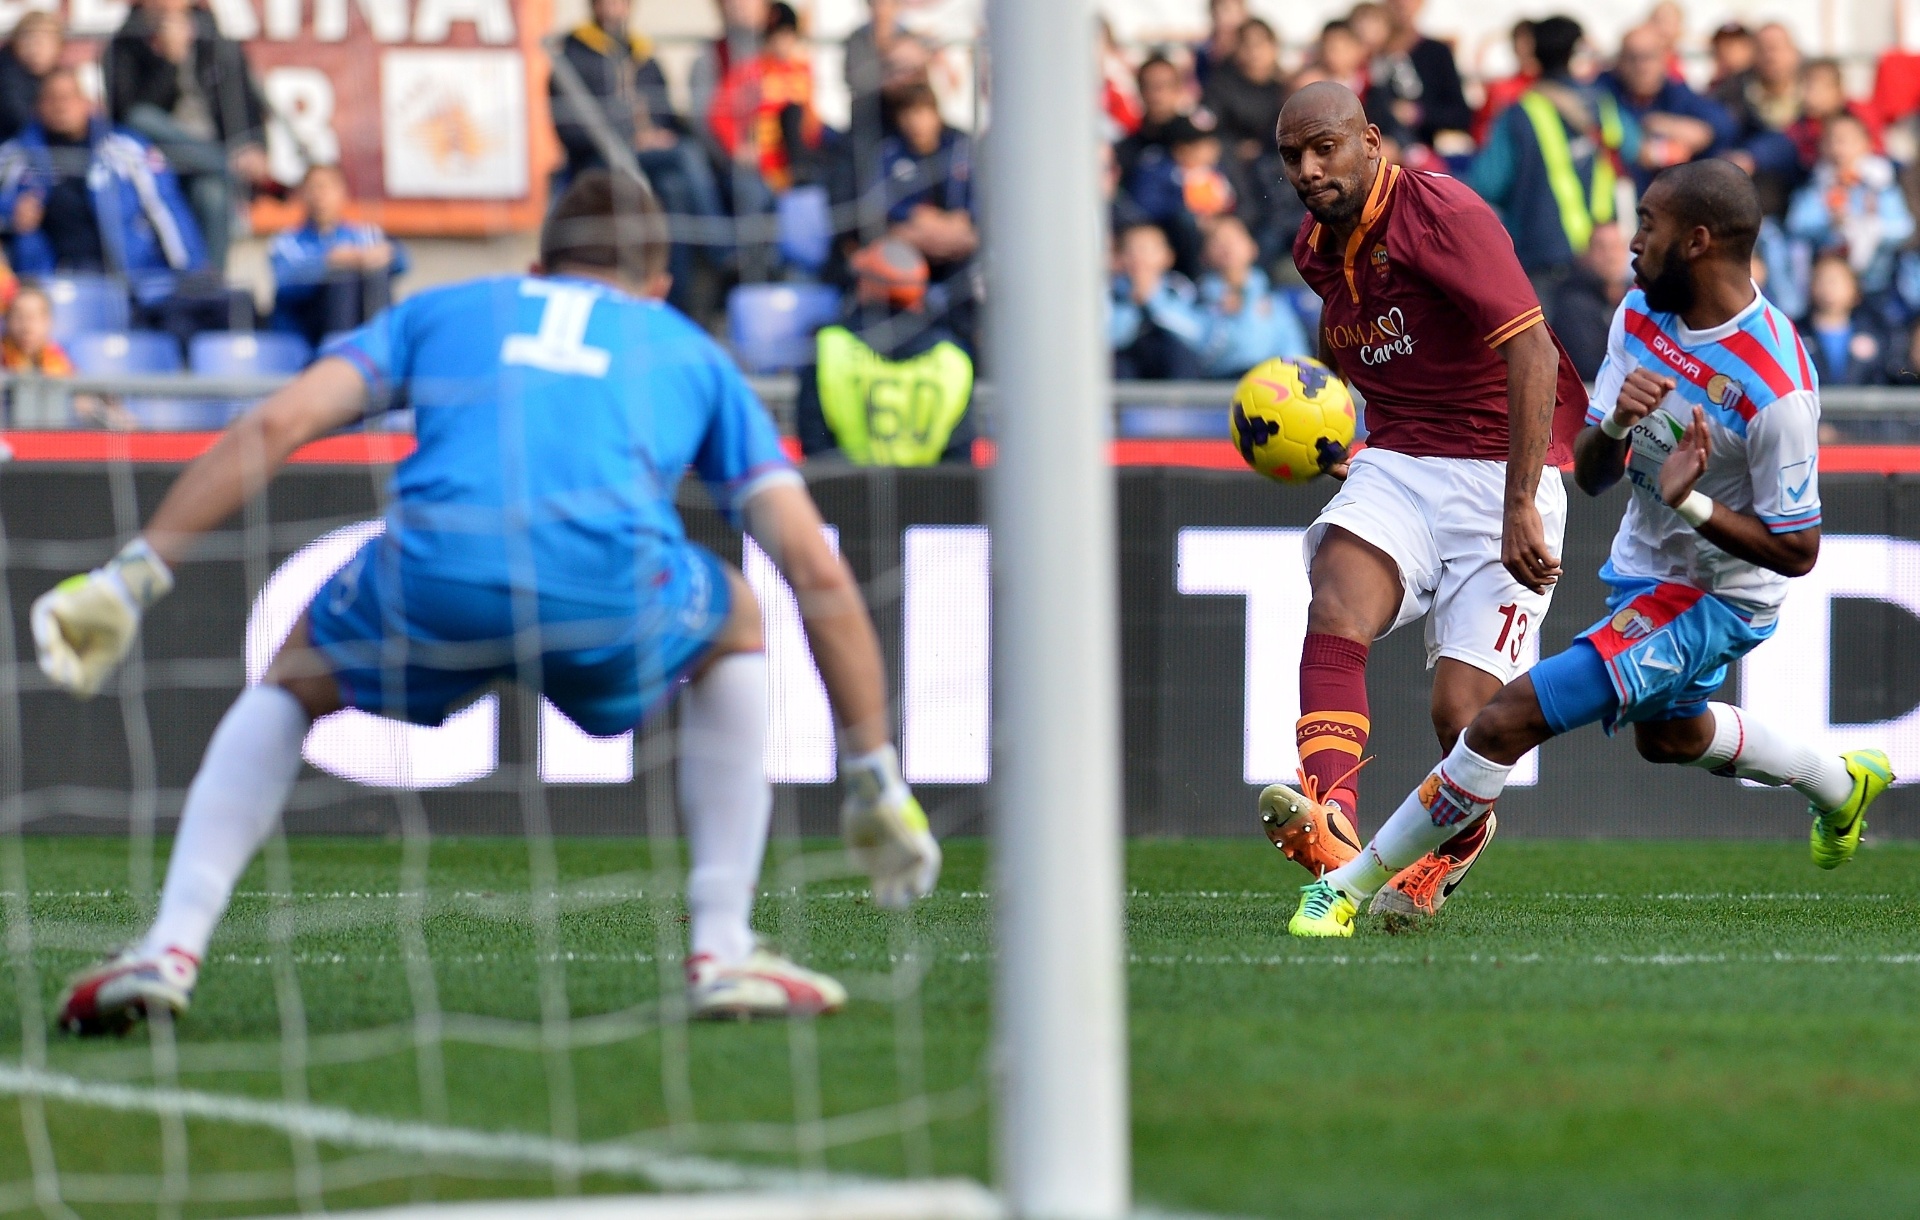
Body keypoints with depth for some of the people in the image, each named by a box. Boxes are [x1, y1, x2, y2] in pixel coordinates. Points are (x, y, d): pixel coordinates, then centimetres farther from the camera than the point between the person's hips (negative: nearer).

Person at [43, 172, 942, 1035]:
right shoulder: (693, 353, 34)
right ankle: (724, 956, 25)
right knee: (735, 631, 34)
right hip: (613, 596, 0)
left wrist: (136, 574, 17)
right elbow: (817, 573, 27)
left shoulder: (439, 310, 34)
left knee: (294, 679, 33)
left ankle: (168, 952, 14)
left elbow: (278, 423, 17)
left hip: (431, 578, 0)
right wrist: (873, 775, 32)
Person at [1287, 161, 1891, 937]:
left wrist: (1689, 501, -34)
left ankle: (1350, 885, -11)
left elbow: (1796, 552, -21)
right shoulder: (1640, 315, -7)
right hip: (1641, 572, 9)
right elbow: (1590, 477, -3)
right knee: (1669, 734, 36)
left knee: (1508, 720, -20)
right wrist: (1615, 424, -26)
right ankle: (1841, 786, 59)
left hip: (1713, 601, -9)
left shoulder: (1775, 392, -30)